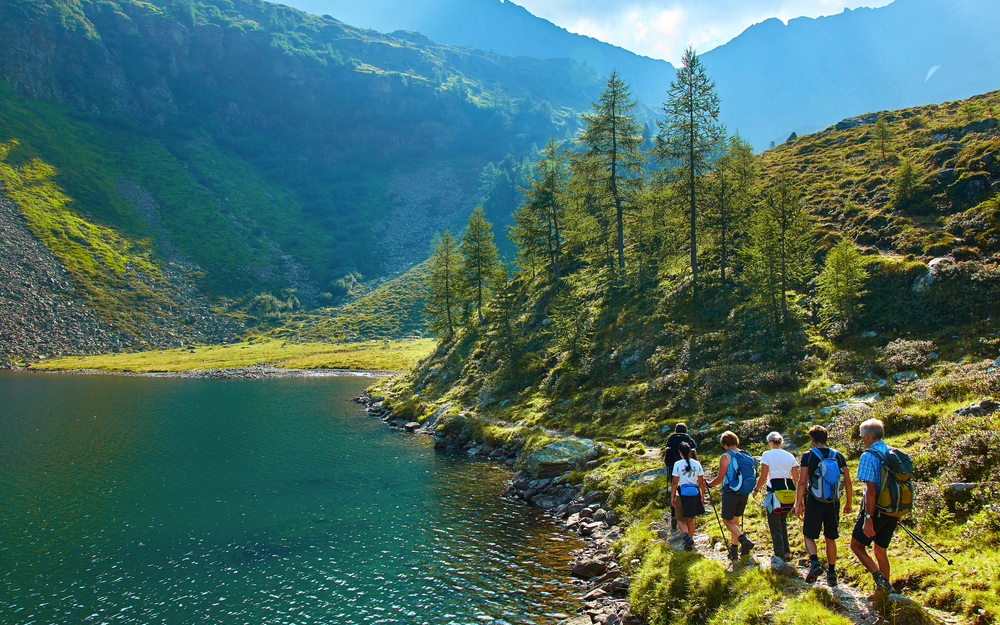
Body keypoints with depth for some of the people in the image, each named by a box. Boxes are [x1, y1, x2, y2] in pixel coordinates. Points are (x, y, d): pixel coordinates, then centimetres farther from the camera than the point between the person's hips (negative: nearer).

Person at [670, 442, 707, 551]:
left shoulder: (678, 464, -8)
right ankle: (690, 542, 20)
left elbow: (675, 482, -7)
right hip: (694, 493, 3)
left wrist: (672, 497, 0)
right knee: (690, 519, 17)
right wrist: (702, 495, 16)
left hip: (682, 494, -3)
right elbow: (701, 482, 5)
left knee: (680, 519, 9)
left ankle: (687, 536, -17)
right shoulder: (697, 464, 1)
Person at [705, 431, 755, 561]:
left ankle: (744, 540, -19)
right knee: (735, 520, 16)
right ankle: (734, 549, 18)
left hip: (731, 492, -6)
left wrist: (708, 484, 5)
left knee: (727, 521, 2)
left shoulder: (725, 457, -11)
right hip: (744, 492, 6)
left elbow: (720, 478, -11)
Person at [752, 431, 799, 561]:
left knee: (774, 524, 3)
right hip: (789, 490, 5)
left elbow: (763, 477, -9)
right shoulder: (790, 456, 8)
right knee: (782, 521, 24)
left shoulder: (767, 455, -4)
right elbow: (796, 479, 5)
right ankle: (786, 549, 24)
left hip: (774, 489, -5)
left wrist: (756, 489, 5)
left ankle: (780, 555, 2)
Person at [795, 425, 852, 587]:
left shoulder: (808, 456, -5)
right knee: (830, 538, 14)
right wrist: (849, 503, 14)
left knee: (809, 535, 8)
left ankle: (815, 562, -15)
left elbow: (802, 482, -9)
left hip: (814, 501, -3)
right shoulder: (838, 456, 4)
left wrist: (798, 503, -2)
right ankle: (832, 572, 14)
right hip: (833, 502, 3)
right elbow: (848, 482, 4)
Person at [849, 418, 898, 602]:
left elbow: (871, 490, -20)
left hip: (876, 509, -7)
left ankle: (880, 578, -11)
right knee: (880, 551, 17)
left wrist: (868, 518, -19)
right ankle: (884, 589, 21)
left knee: (856, 545, 5)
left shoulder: (869, 456, -15)